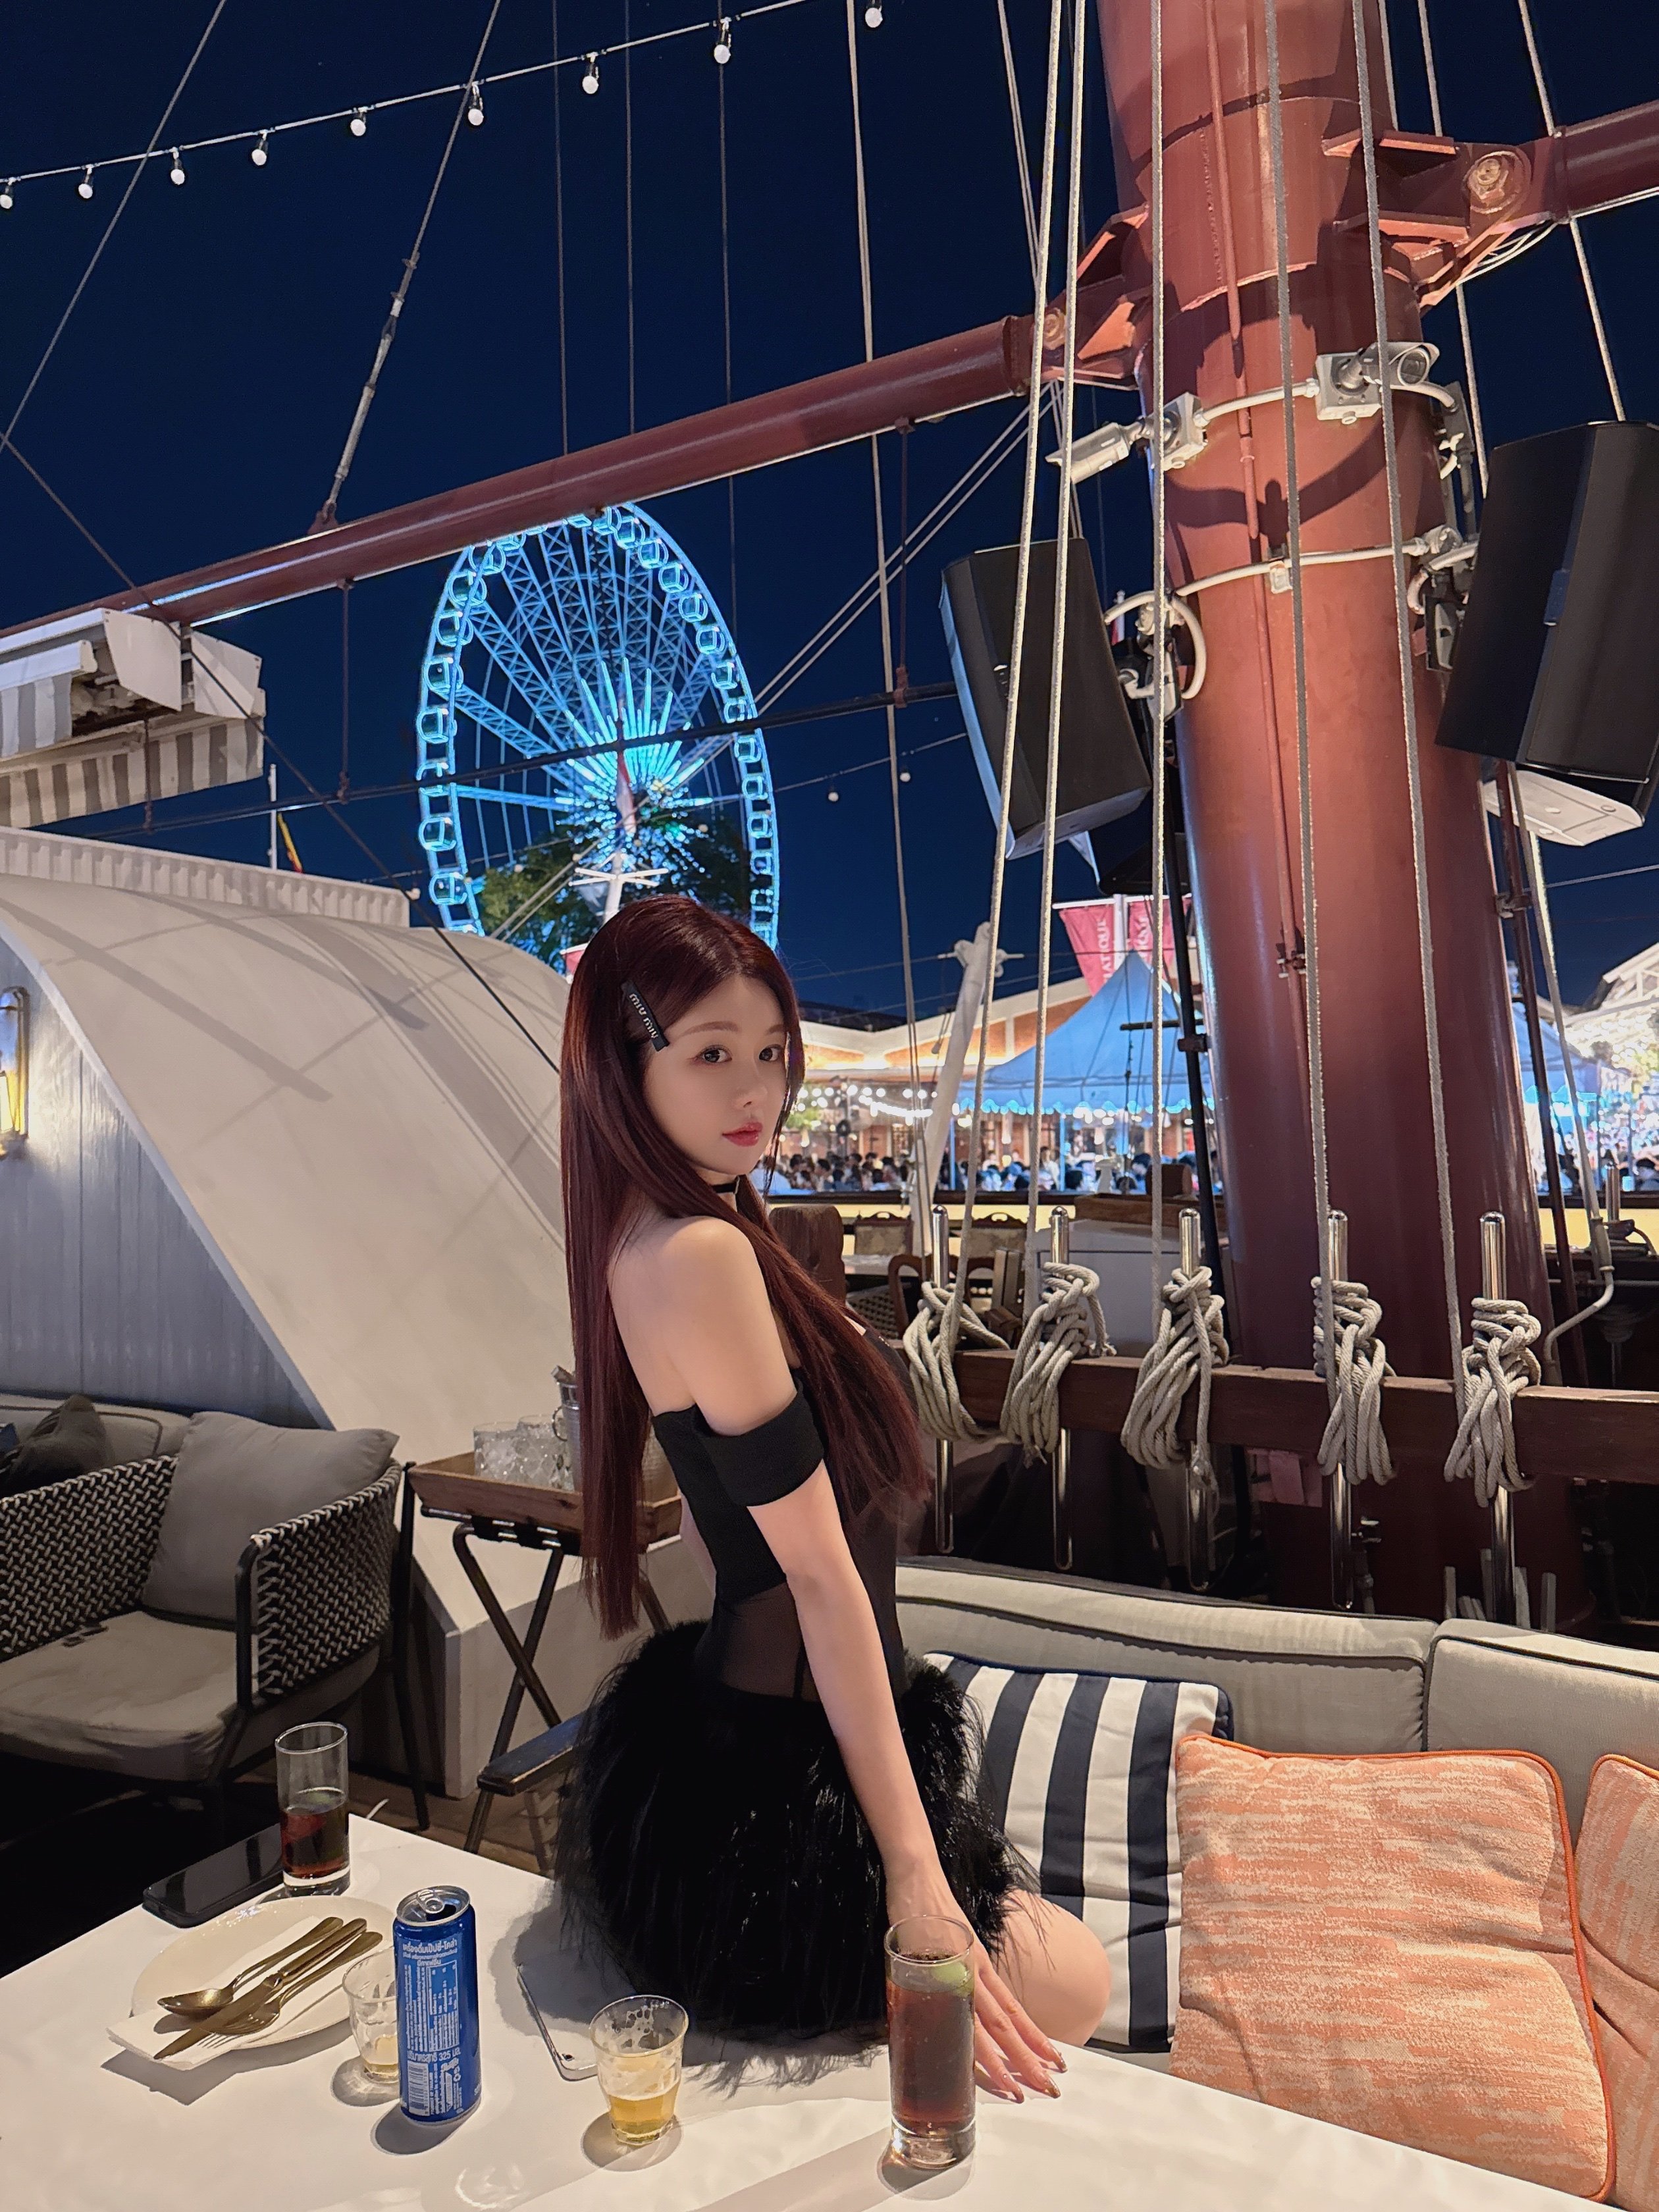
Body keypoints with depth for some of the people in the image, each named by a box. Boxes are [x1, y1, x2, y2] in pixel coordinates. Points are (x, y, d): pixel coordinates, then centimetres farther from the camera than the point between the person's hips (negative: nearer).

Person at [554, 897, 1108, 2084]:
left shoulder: (658, 1241, 4)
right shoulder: (702, 1255, -28)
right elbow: (819, 1571, -26)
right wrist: (913, 1874, -17)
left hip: (729, 1720, 10)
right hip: (771, 1799, -9)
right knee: (1069, 1989, 9)